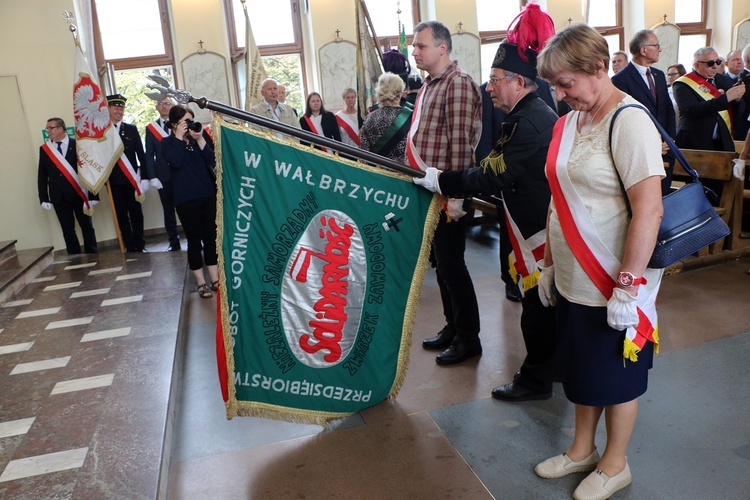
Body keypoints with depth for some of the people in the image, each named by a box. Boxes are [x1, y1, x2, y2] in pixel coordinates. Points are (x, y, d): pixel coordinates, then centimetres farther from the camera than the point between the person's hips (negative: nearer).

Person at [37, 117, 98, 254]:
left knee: (87, 226, 6)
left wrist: (93, 195, -8)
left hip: (79, 194, -3)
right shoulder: (44, 149, 8)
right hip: (59, 197, 3)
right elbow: (42, 176, 8)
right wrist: (44, 199, 0)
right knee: (67, 229, 7)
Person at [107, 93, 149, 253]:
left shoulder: (132, 129, 6)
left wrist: (145, 177, -3)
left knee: (136, 214, 4)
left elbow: (141, 154, 4)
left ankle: (140, 247, 13)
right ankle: (130, 247, 12)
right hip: (114, 181, 0)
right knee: (121, 216, 5)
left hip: (132, 179, 1)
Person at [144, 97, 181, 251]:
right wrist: (152, 177, -5)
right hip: (163, 176, 2)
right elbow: (149, 155, 5)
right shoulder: (150, 128, 8)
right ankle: (174, 242, 14)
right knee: (168, 210, 6)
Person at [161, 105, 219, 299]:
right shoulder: (167, 143, 1)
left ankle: (215, 279, 15)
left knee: (211, 238, 6)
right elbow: (176, 162, -19)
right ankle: (201, 283, 11)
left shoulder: (197, 138, 10)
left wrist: (200, 139, -10)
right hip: (186, 199, -3)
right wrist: (179, 137, -13)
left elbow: (212, 160, -3)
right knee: (194, 240, 2)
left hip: (208, 195, 3)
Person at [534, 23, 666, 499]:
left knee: (616, 376, 12)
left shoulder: (629, 121, -17)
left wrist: (627, 286, -22)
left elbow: (649, 209, -22)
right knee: (580, 369, 20)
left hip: (613, 287, -7)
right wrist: (549, 264, 13)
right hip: (572, 281, 7)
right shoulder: (569, 122, 7)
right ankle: (582, 450, 41)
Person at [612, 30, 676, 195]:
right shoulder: (621, 79, -9)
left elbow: (669, 109, 19)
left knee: (664, 196, 6)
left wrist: (670, 139, 5)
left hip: (665, 150, 7)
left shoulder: (659, 75, 16)